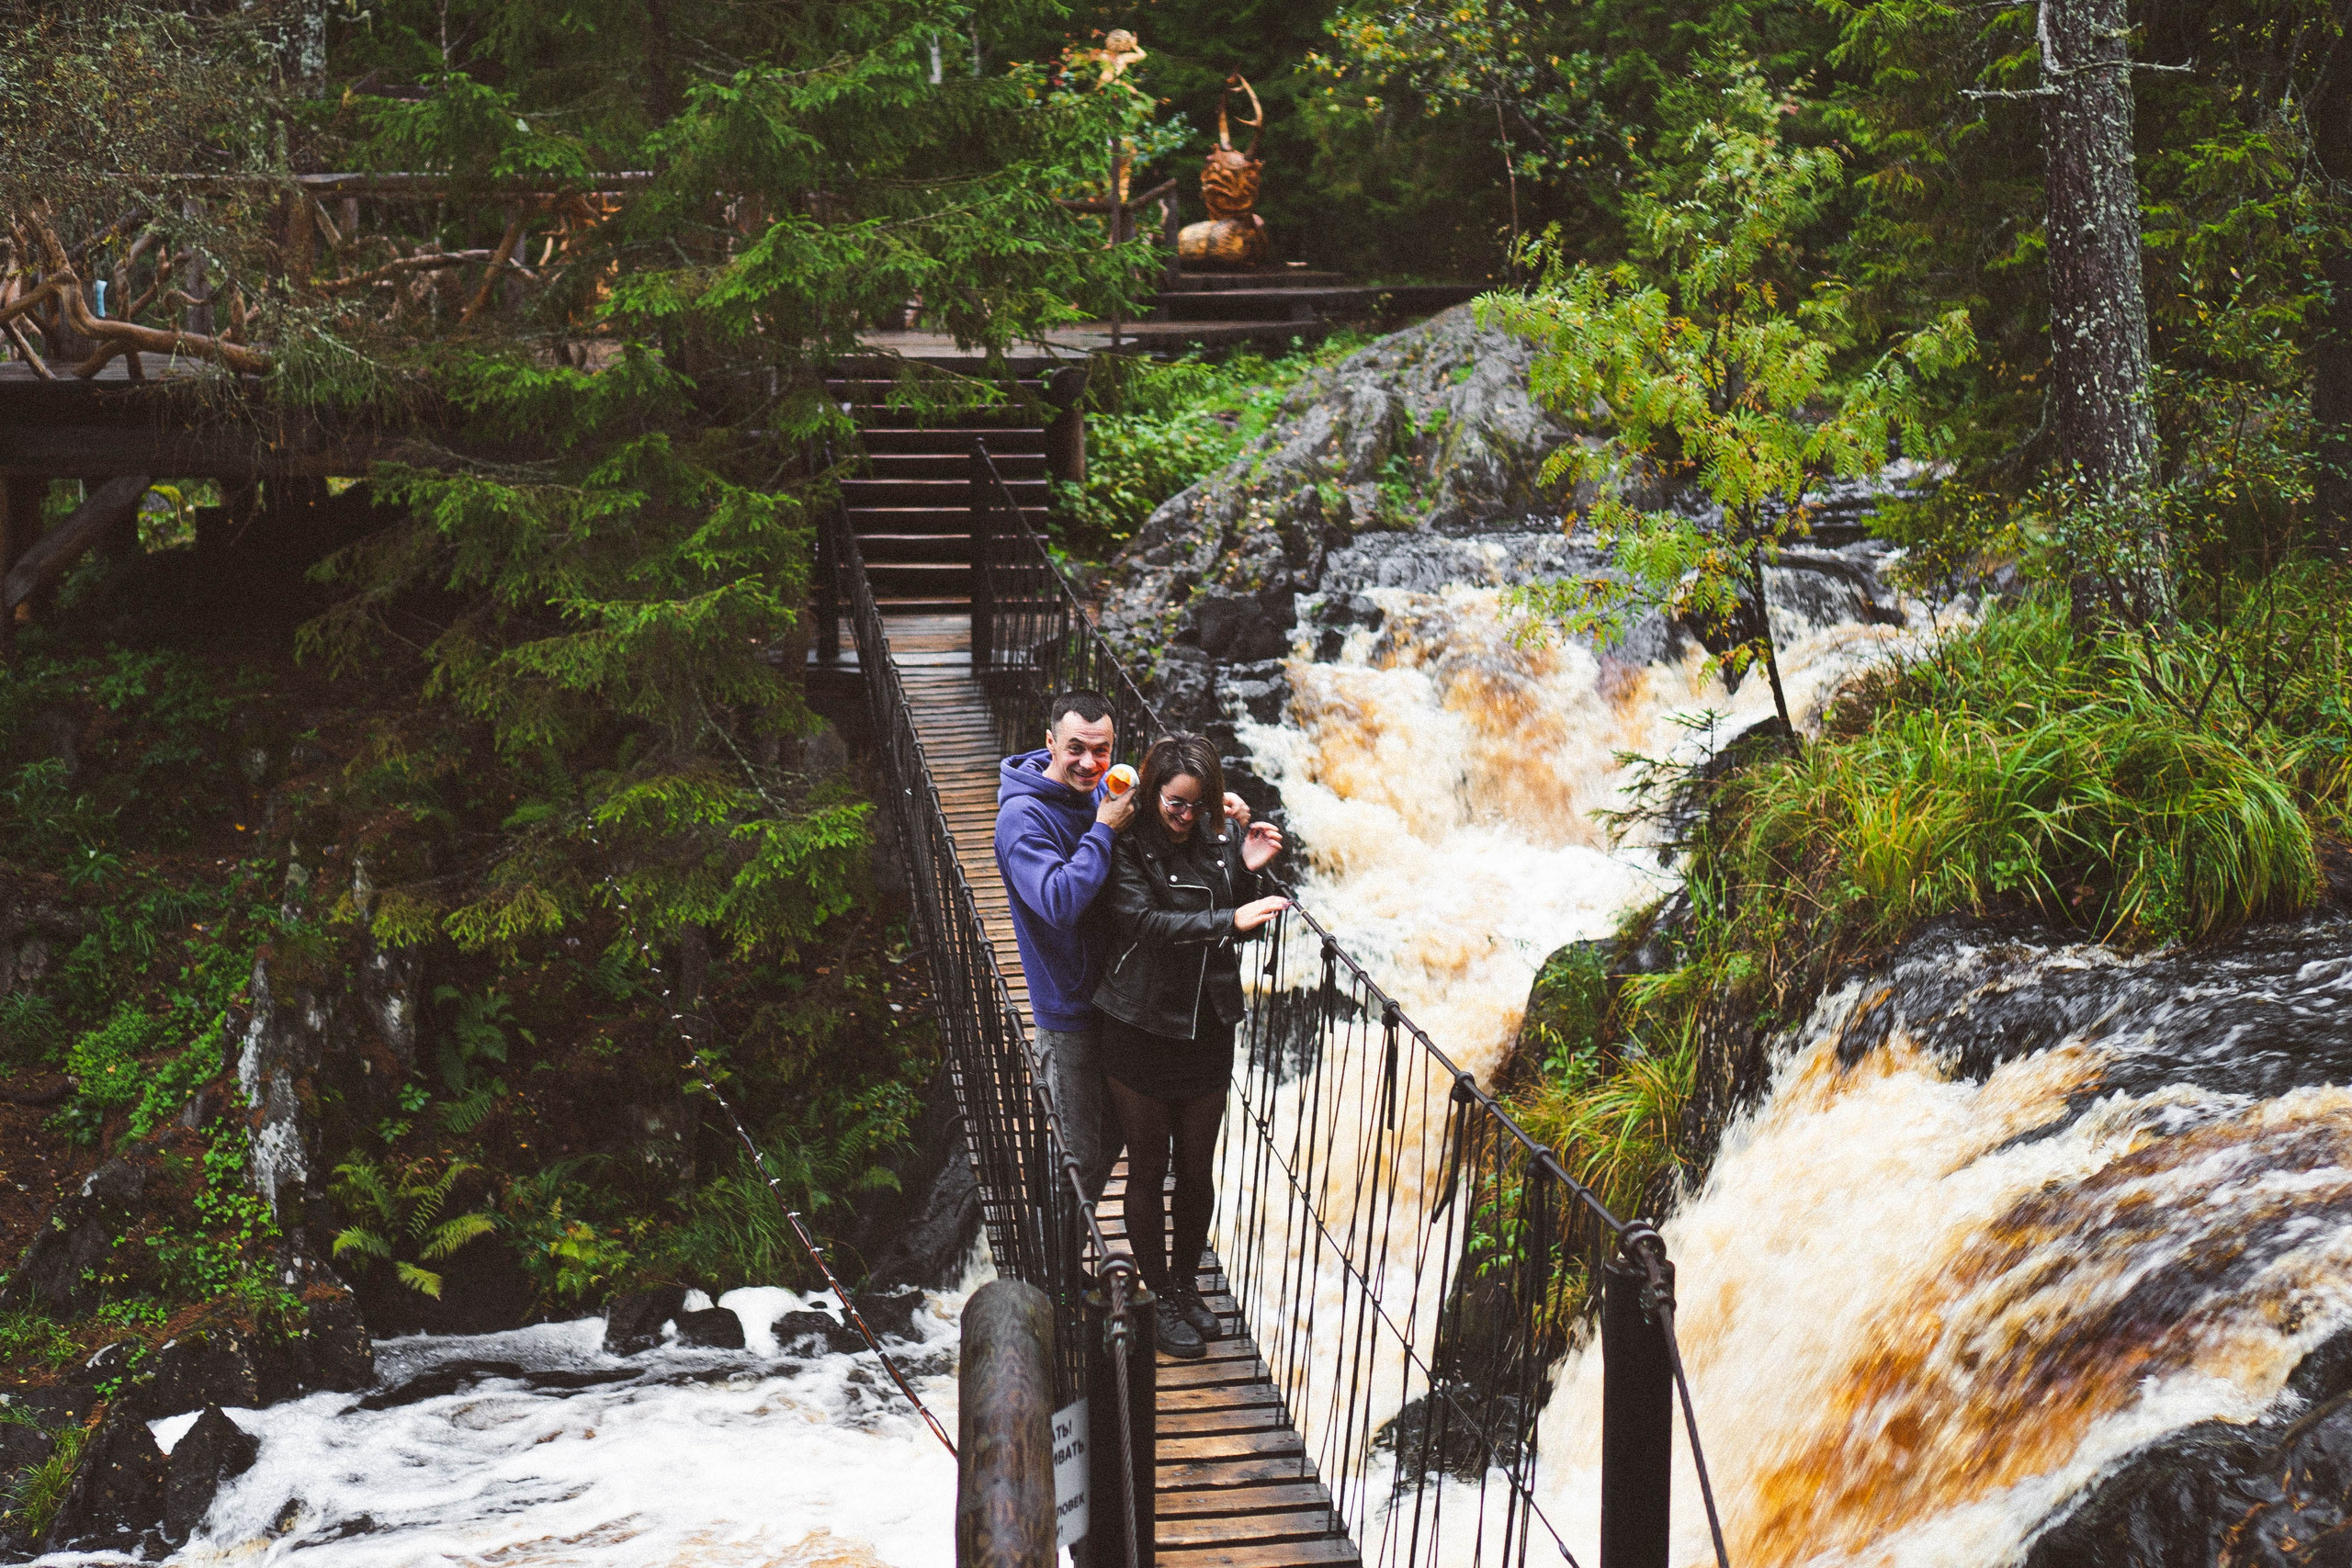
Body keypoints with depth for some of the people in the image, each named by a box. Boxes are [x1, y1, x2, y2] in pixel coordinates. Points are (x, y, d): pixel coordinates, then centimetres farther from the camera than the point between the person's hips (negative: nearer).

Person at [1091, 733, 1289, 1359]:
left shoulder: (1223, 837, 0)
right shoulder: (1126, 848, -13)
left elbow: (1244, 930, 6)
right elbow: (1145, 921, -27)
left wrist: (1249, 872, -12)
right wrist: (1228, 919, -37)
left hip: (1209, 1028, 4)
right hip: (1140, 1031, -4)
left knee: (1197, 1167, 15)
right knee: (1149, 1168, 8)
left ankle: (1187, 1282, 34)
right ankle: (1159, 1298, 23)